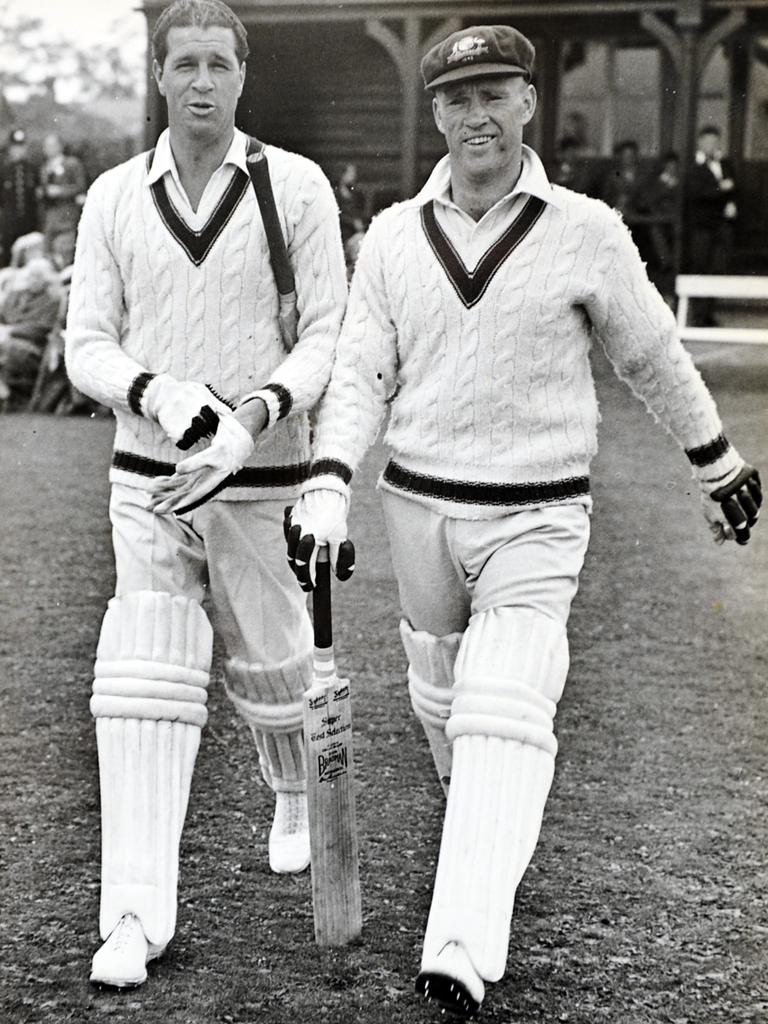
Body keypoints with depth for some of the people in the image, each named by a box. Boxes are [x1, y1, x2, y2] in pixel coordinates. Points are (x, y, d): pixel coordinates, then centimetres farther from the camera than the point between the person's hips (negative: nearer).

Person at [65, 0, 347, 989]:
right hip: (146, 480, 1)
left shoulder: (296, 186, -7)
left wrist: (253, 419, -26)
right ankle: (135, 915, -9)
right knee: (143, 682, -10)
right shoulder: (113, 199, 0)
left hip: (260, 482, -1)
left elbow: (330, 339, -8)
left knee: (268, 666, 14)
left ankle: (295, 790, 48)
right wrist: (156, 395, -23)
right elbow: (87, 350, -1)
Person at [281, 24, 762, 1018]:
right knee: (442, 702, 16)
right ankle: (471, 820, 47)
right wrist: (325, 488, -13)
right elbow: (359, 371, 2)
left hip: (536, 523, -3)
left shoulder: (585, 231, -4)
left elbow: (653, 358, 7)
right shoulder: (394, 235, 3)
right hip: (419, 506, 4)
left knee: (503, 717, -14)